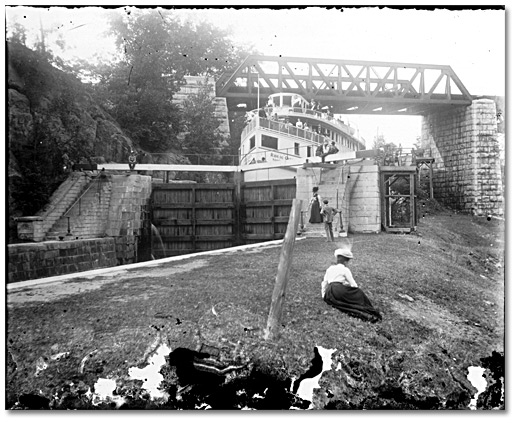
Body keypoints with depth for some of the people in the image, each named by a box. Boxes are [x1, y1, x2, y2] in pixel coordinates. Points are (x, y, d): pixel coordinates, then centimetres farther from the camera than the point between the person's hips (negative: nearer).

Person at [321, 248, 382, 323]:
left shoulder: (329, 269, 22)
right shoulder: (345, 269, 7)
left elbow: (324, 283, 25)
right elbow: (353, 284, 3)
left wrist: (323, 296, 33)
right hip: (340, 290, -5)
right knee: (358, 293, 5)